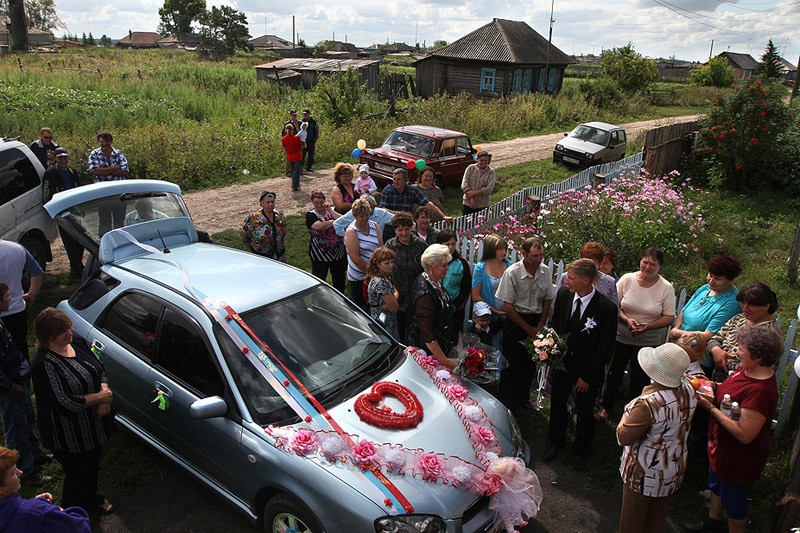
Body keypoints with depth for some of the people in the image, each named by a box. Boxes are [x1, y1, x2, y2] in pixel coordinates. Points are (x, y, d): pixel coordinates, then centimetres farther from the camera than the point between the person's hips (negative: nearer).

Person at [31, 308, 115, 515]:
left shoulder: (78, 343, -4)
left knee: (92, 466, 28)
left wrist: (104, 399, -11)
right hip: (70, 437, -7)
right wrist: (100, 397, -21)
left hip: (94, 425, 7)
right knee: (78, 474, 14)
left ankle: (92, 499, 54)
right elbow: (65, 403, -30)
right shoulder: (44, 365, -29)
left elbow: (100, 370, 5)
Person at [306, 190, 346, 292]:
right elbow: (320, 226, -25)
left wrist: (330, 210, -17)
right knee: (319, 278, 7)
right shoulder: (310, 215, -6)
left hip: (338, 252, 4)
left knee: (339, 279, 13)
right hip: (320, 255, -3)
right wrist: (335, 221, -12)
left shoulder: (331, 211, 5)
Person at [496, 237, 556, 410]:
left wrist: (539, 327, 0)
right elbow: (508, 306, -14)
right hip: (515, 321, -4)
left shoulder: (545, 271, -4)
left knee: (531, 363, 11)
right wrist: (528, 328, -9)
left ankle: (523, 399, 32)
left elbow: (547, 301, 7)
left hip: (536, 320, 4)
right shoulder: (512, 272, -17)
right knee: (511, 363, 2)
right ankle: (506, 403, 21)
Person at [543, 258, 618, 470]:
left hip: (587, 370, -4)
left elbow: (605, 348, -16)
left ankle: (581, 451, 42)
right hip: (562, 361, 4)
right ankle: (556, 442, 46)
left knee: (584, 413, 16)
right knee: (557, 405, 20)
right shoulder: (563, 295, -10)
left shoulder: (607, 308, -23)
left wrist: (587, 377, -13)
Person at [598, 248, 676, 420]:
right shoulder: (627, 279, -8)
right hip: (621, 337, 1)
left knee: (639, 380, 10)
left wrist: (649, 326, -21)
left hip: (648, 341, -1)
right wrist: (627, 320, -21)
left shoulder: (666, 288, -8)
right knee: (614, 373, 14)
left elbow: (669, 317, -6)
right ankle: (606, 406, 36)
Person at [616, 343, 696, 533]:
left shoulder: (648, 404, -36)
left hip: (645, 473, -6)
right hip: (674, 468, 6)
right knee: (657, 518, 27)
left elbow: (623, 438, -26)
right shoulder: (689, 390, -14)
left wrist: (625, 417, -9)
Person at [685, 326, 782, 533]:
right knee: (716, 484, 31)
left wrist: (711, 408, -30)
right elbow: (732, 391, 11)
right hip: (723, 447, 10)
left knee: (732, 501, 15)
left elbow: (744, 434, -34)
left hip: (739, 457, -10)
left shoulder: (760, 391, -37)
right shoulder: (747, 369, -8)